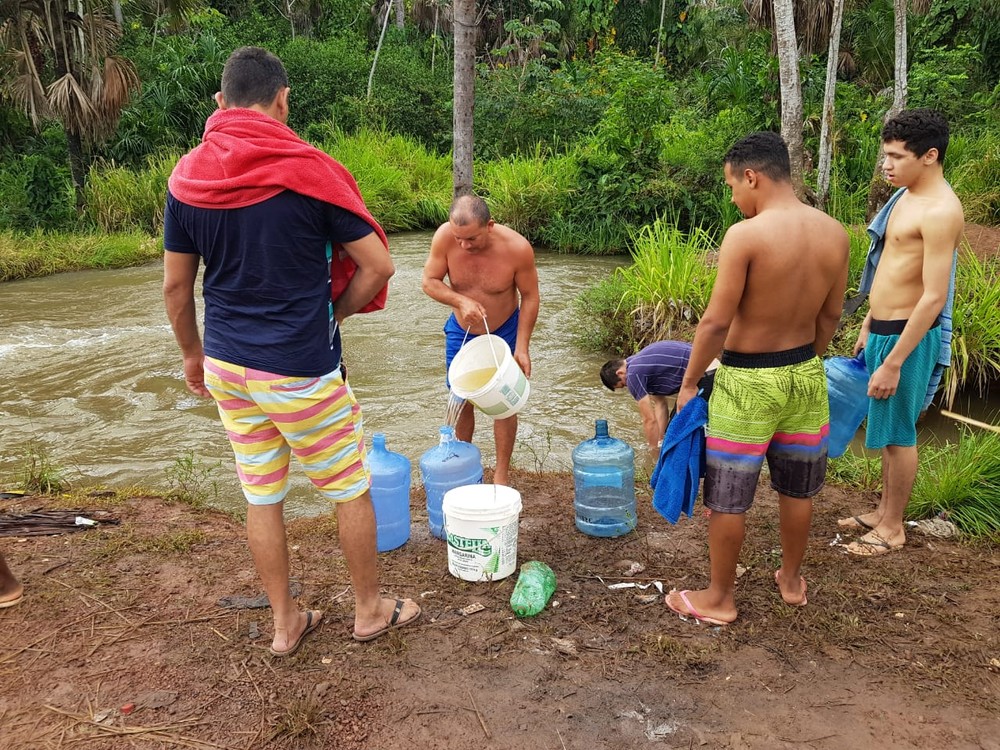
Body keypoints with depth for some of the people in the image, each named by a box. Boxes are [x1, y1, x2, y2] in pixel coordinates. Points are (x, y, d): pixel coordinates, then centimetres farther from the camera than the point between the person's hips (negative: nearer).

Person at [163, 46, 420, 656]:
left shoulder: (187, 177, 1)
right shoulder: (310, 170, -13)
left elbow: (175, 286, 7)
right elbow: (378, 265, -12)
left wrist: (193, 353, 20)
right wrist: (335, 313, 4)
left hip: (226, 364, 5)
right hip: (300, 370, -5)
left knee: (262, 497, 16)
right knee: (352, 489, 14)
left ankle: (285, 624, 31)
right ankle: (371, 609, 30)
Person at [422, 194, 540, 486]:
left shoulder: (517, 248, -28)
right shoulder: (445, 236, -25)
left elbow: (529, 297, -15)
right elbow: (430, 281, -13)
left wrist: (521, 347, -18)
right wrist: (460, 301, -32)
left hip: (503, 332, -2)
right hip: (461, 331, 2)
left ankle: (502, 475, 20)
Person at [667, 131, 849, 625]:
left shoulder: (745, 236, -21)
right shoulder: (834, 233, -1)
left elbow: (716, 321, -20)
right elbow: (831, 315, 8)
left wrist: (689, 381, -8)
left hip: (748, 380, -7)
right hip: (806, 375, 7)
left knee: (727, 495, 8)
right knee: (796, 487, 22)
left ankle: (719, 599, 22)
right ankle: (791, 579, 40)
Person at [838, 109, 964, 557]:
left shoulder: (940, 210, -20)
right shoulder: (905, 196, 9)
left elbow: (934, 298, -23)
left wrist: (893, 363, -23)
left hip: (908, 335, -9)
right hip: (883, 329, 9)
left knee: (898, 433, 4)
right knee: (888, 428, 19)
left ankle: (892, 527, 20)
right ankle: (884, 511, 34)